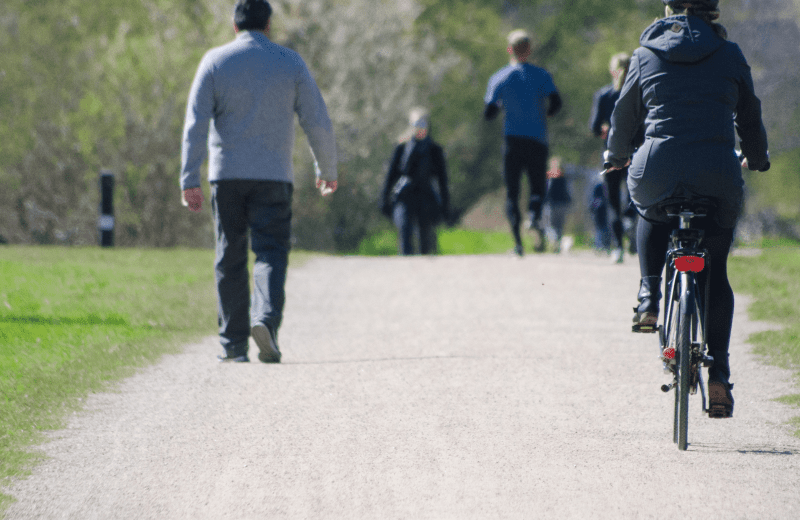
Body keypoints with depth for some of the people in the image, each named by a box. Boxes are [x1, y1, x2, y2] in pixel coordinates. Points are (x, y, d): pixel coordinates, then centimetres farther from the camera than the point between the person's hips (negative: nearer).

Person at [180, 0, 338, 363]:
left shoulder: (214, 61, 3)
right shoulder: (290, 63, 3)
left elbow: (195, 124, -5)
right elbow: (318, 123, 2)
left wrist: (189, 179, -8)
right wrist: (327, 170, 16)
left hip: (226, 173, 1)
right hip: (273, 176, -1)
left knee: (230, 258, 9)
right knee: (270, 254, -2)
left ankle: (233, 343, 8)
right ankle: (265, 319, -28)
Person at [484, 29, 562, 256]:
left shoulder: (498, 78, 2)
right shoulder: (541, 75, 1)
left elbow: (488, 114, 1)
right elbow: (556, 103, -9)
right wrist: (545, 114, 12)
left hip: (513, 139, 0)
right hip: (537, 140, 0)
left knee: (512, 192, 6)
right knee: (537, 187, 8)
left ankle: (517, 237, -10)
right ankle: (534, 216, -25)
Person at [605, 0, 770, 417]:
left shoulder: (645, 56, 8)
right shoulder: (729, 55, 8)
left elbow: (624, 115, 19)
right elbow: (749, 116, 19)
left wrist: (616, 156, 39)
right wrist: (756, 159, 39)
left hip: (657, 171, 0)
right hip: (717, 176, 0)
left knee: (651, 214, 37)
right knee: (716, 272, 13)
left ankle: (649, 297, 18)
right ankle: (719, 375, 3)